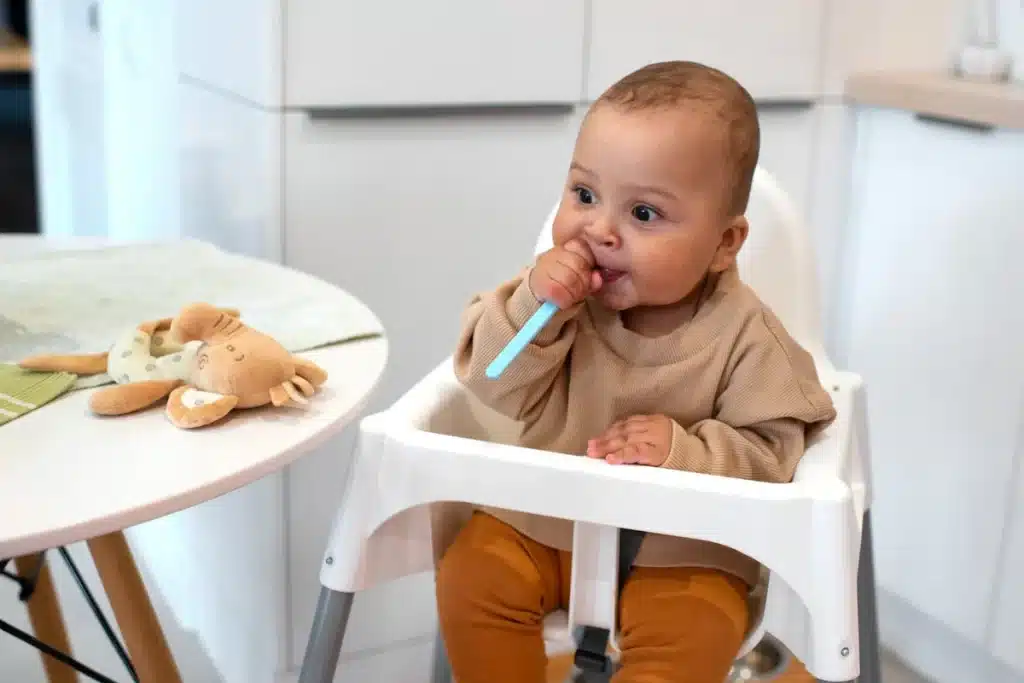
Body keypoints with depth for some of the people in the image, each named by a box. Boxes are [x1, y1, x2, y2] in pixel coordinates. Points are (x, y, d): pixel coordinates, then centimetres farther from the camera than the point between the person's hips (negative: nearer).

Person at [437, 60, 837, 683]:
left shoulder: (743, 335, -18)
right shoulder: (556, 287, -12)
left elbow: (771, 456, -14)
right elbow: (499, 391, -13)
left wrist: (686, 452, -32)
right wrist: (531, 308, -31)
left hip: (684, 550, -2)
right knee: (471, 579, -11)